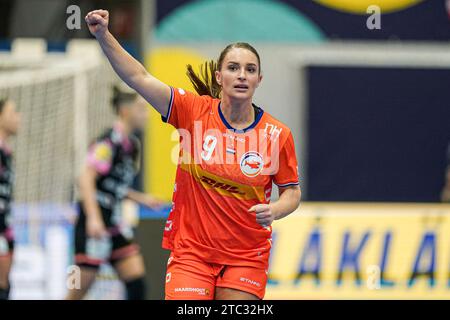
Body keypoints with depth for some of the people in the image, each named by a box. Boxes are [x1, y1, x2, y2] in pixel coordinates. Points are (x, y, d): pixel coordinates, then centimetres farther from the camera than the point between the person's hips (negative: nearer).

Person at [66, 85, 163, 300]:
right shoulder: (110, 141, -14)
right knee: (80, 290, -4)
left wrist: (142, 199, 13)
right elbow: (86, 179, -22)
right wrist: (93, 217, -30)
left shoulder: (131, 145, 13)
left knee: (136, 279, 0)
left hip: (115, 224, 9)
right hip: (95, 224, -9)